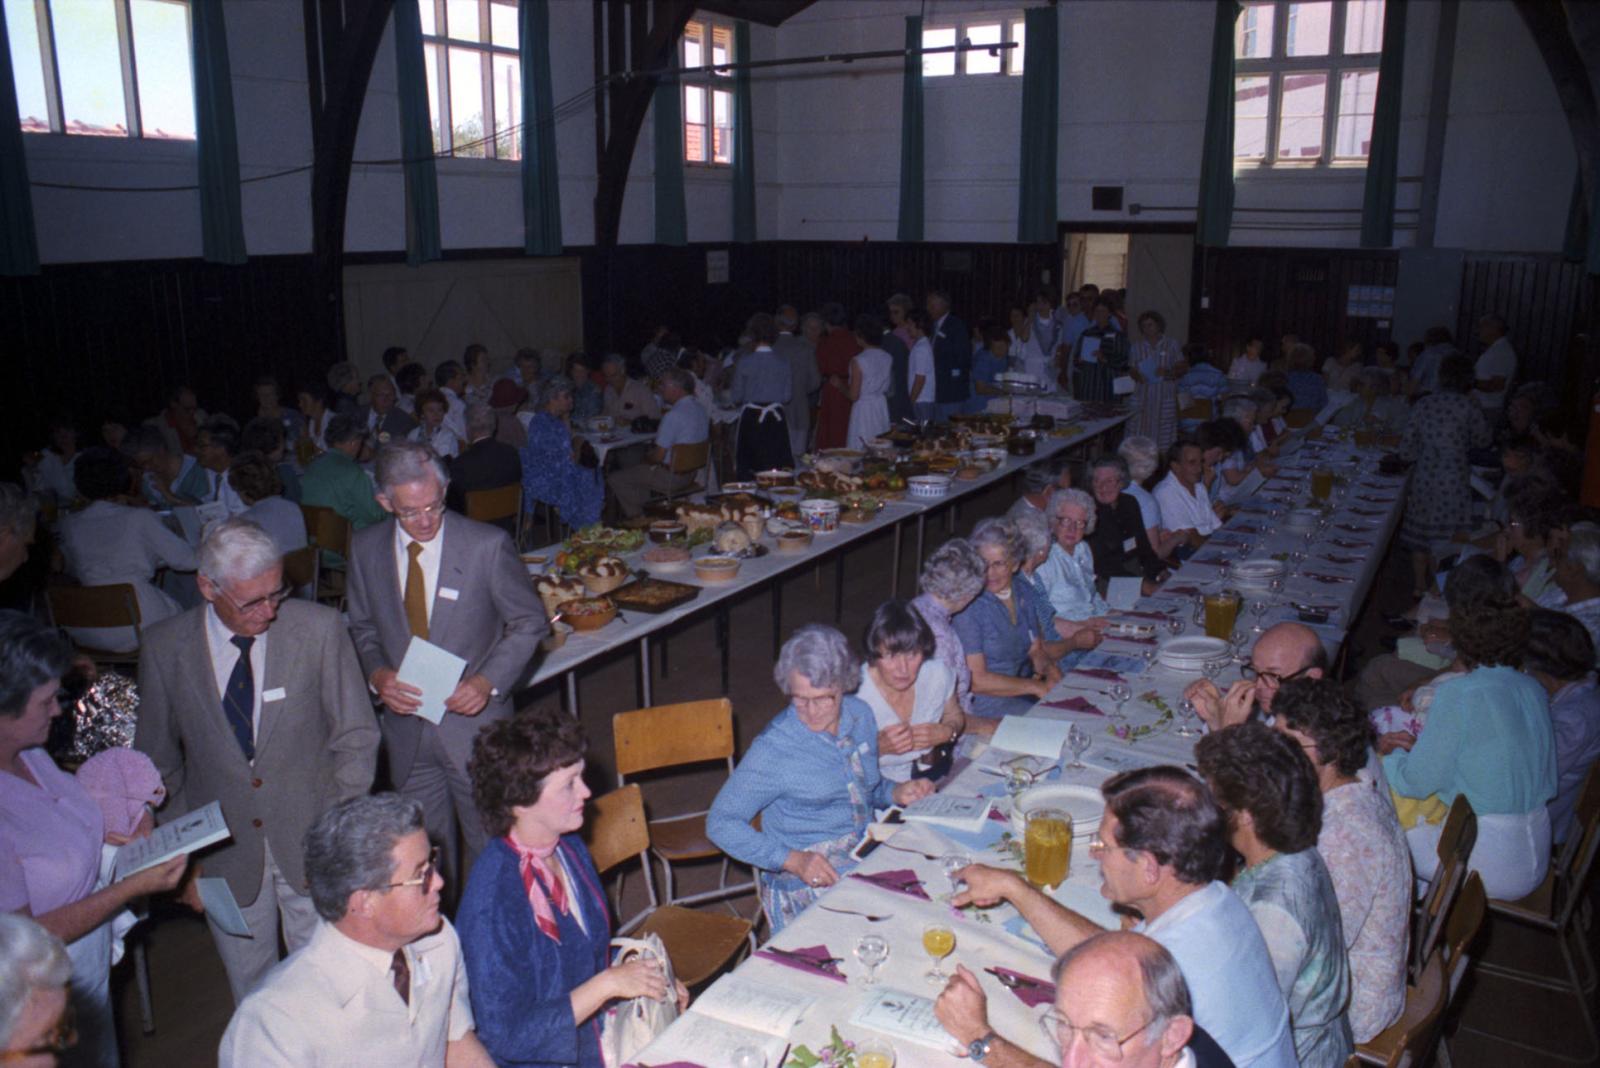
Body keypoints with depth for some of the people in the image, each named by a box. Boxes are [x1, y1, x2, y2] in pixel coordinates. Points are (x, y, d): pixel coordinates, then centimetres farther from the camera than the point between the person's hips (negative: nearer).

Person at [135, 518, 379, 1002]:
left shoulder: (319, 628, -12)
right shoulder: (164, 648, -7)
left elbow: (357, 738, -3)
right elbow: (157, 758, 7)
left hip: (310, 838, -1)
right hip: (224, 849, 1)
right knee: (250, 984, 16)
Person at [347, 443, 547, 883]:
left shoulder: (488, 545, -14)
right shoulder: (366, 547, -3)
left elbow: (529, 623, -5)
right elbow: (362, 628, 10)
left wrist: (488, 681, -18)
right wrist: (377, 674, -10)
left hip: (474, 722, -3)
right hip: (406, 729, 3)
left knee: (490, 851, 11)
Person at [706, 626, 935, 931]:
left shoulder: (861, 714, 4)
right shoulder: (773, 748, -15)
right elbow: (721, 822, -12)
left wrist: (897, 793, -1)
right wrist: (793, 860, -21)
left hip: (867, 852, 7)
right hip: (805, 882, -7)